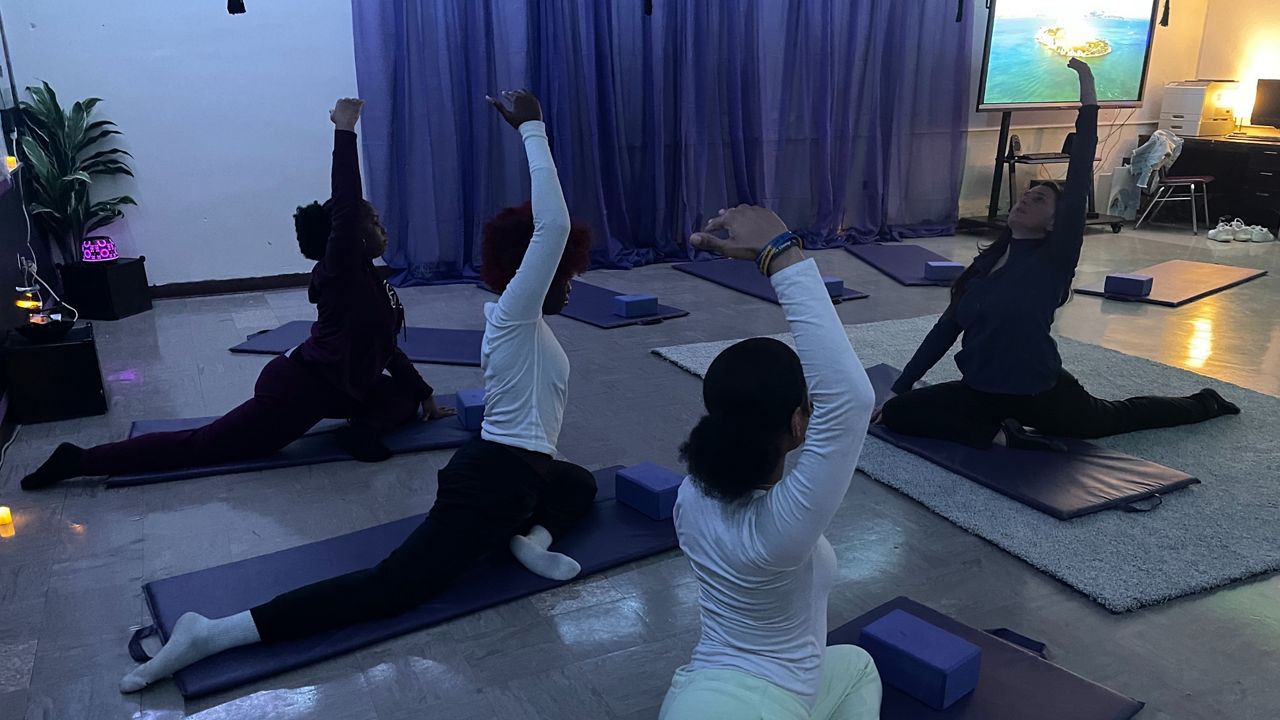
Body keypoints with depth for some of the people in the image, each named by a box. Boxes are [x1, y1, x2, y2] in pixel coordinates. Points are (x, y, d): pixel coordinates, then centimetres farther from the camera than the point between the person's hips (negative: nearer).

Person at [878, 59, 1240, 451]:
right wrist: (898, 387, 2)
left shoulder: (1054, 259, -13)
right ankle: (1005, 434, -8)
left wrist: (1088, 96, -26)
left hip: (1040, 394, -4)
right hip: (981, 392, 5)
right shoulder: (985, 263, 3)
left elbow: (1079, 182, -23)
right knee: (896, 412, -13)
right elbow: (947, 328, 5)